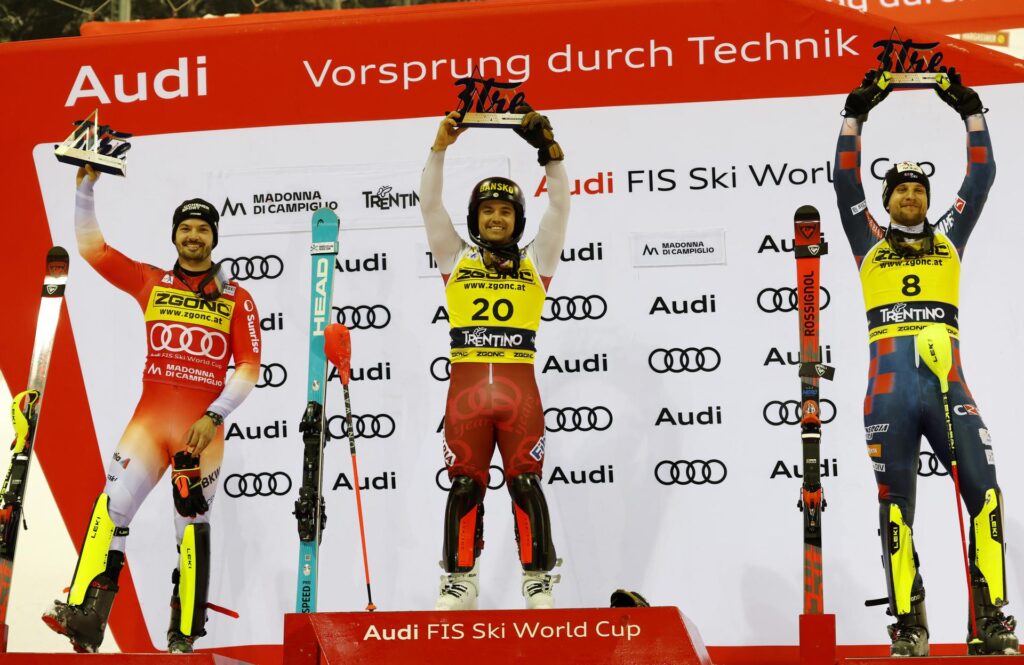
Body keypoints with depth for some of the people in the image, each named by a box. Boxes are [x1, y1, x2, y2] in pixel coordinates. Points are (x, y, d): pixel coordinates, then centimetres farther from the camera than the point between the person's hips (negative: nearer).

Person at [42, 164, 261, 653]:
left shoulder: (236, 300, 6)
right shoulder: (149, 283, 12)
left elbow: (249, 368, 2)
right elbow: (90, 245, 10)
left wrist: (214, 416, -9)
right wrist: (87, 185, 2)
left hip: (203, 426, -1)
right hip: (149, 417, 1)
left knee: (192, 528, 1)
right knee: (111, 507, -15)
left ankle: (184, 637, 7)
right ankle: (83, 617, -20)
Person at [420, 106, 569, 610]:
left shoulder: (535, 262, 14)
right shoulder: (456, 259, 15)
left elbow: (559, 206, 7)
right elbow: (429, 205, 8)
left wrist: (549, 152, -3)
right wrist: (440, 148, 0)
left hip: (519, 386, -1)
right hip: (466, 385, 1)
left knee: (525, 483, 0)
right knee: (465, 484, 4)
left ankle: (538, 579, 8)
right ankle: (461, 579, 14)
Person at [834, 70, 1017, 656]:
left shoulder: (949, 239, 21)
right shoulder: (870, 242, 18)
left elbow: (982, 176, 19)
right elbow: (846, 180, 11)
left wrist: (971, 112, 17)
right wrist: (857, 114, 9)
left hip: (948, 382, 1)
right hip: (890, 387, -1)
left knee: (985, 491, -13)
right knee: (896, 504, -1)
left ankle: (991, 618, -10)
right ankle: (909, 623, 3)